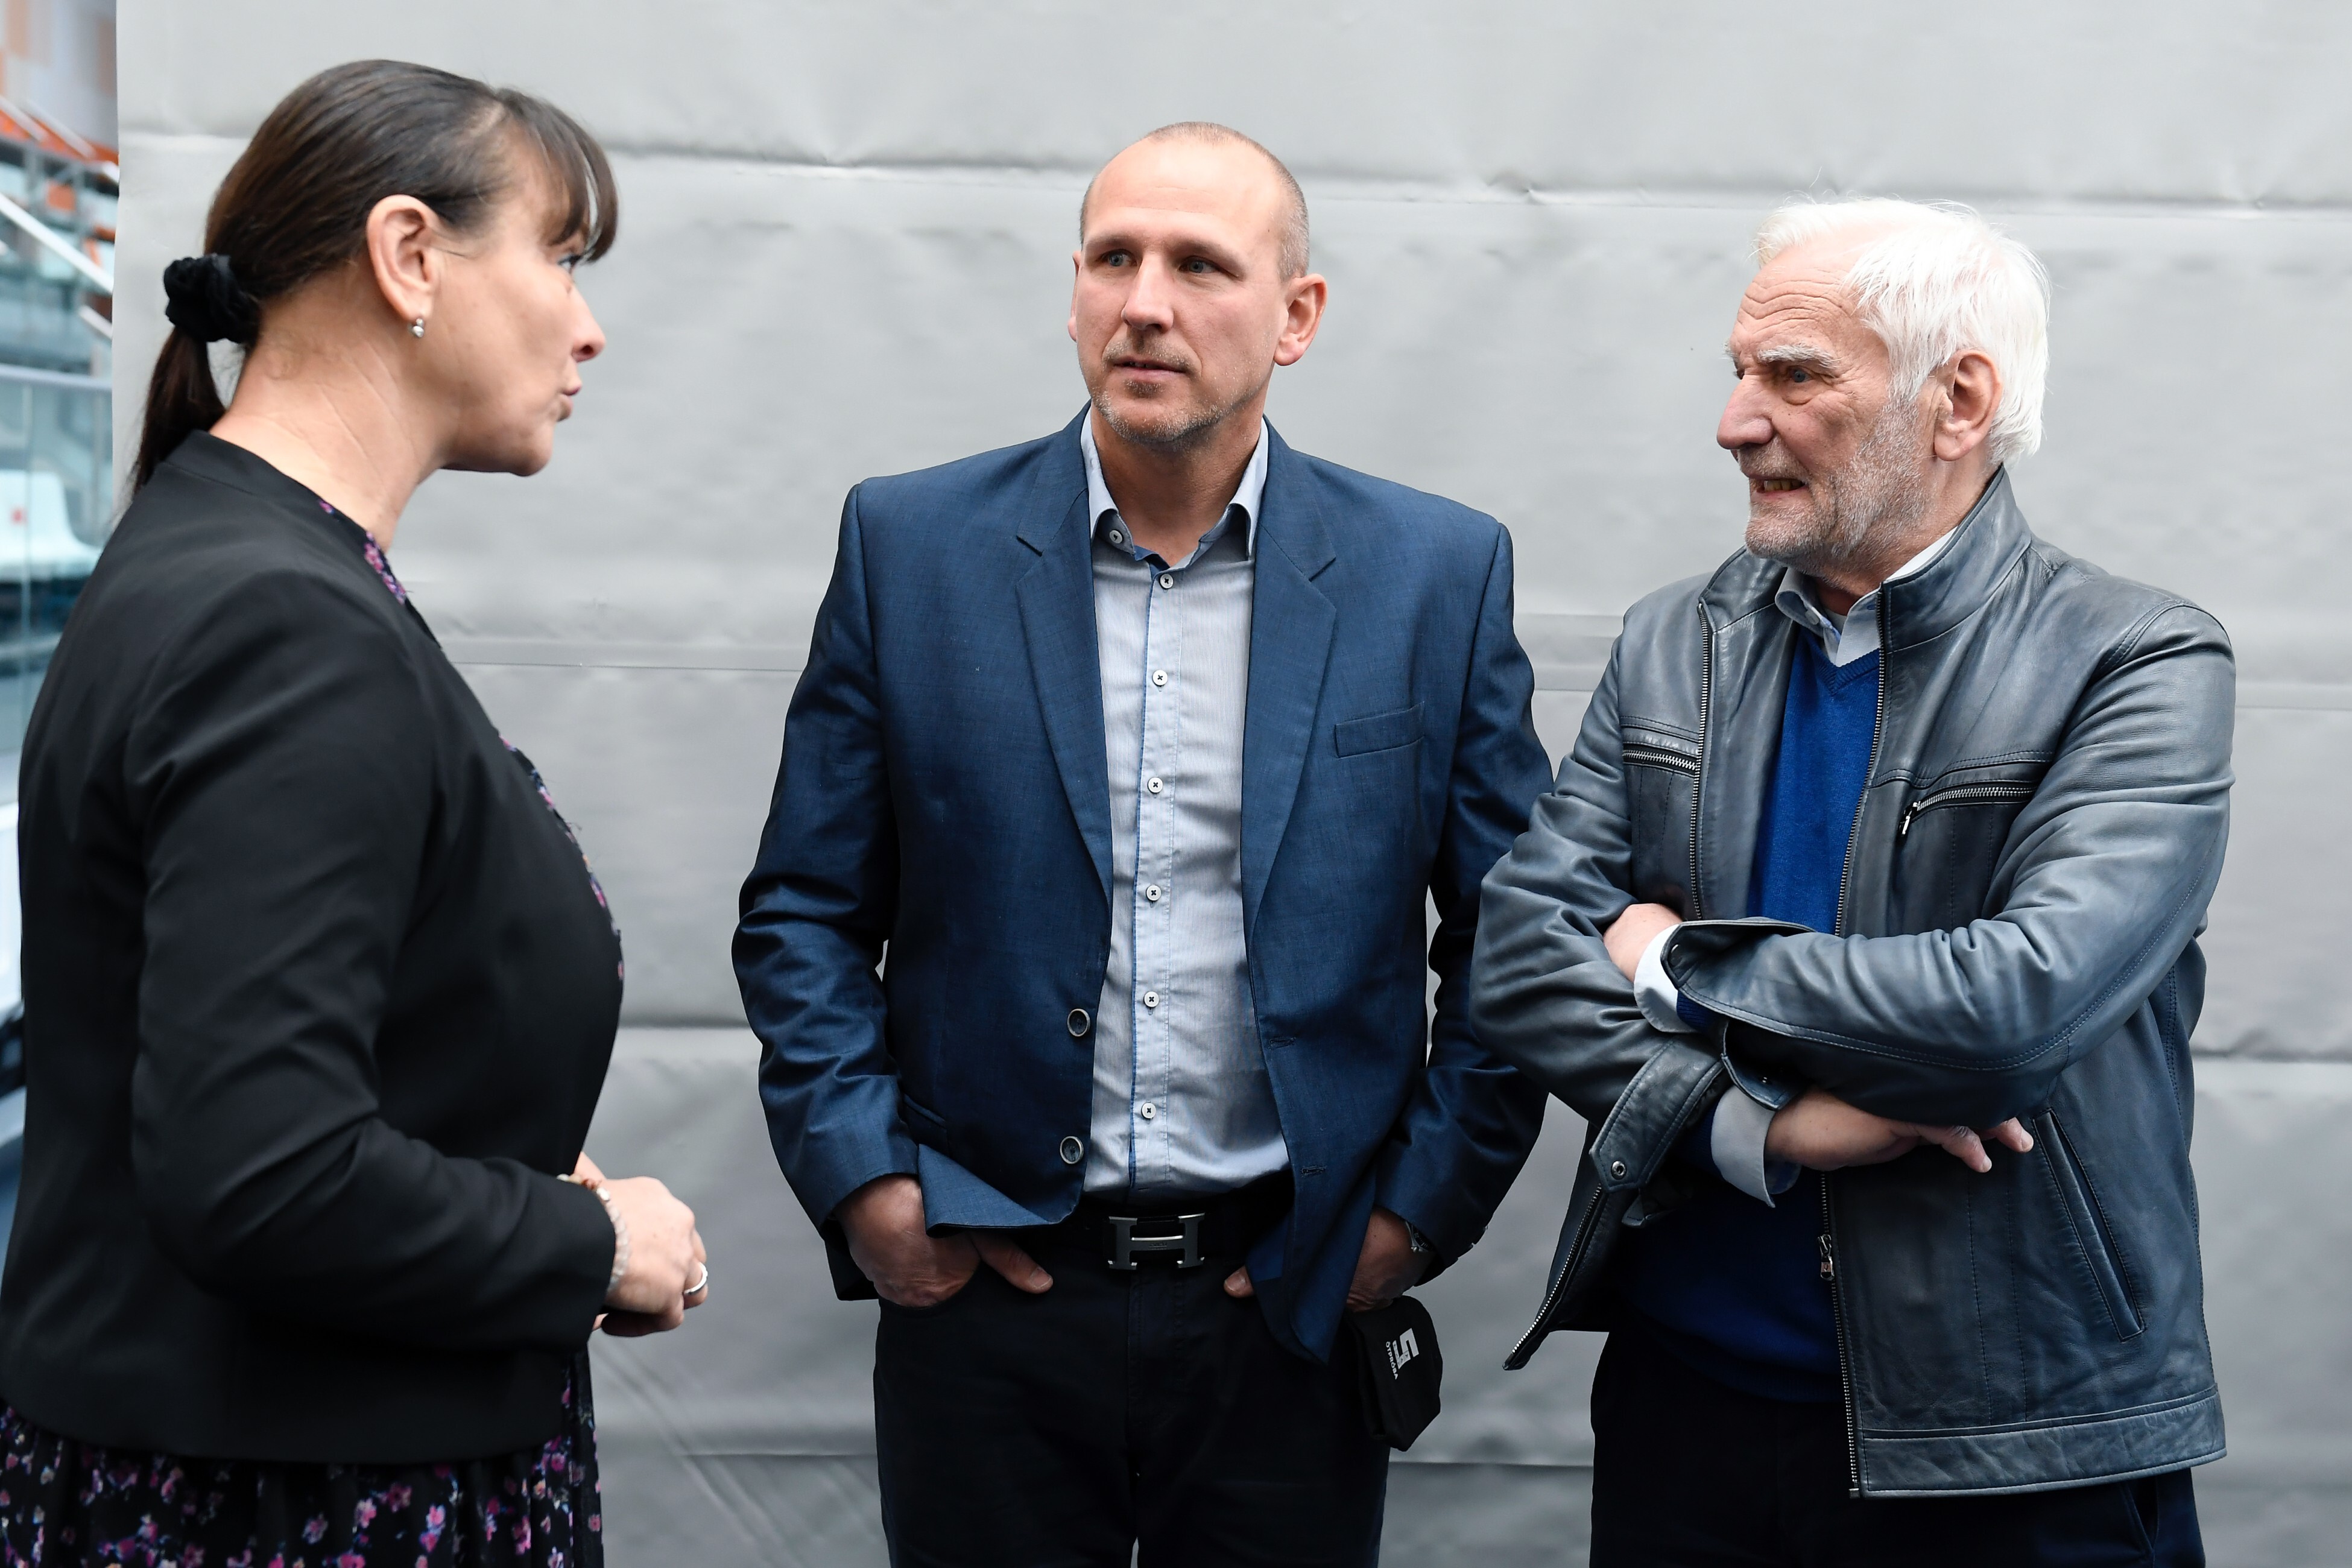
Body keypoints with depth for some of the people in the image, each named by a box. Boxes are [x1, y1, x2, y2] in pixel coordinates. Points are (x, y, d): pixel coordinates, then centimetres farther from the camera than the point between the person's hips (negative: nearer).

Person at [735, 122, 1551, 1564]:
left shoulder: (1439, 574, 0)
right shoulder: (911, 547, 0)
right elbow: (804, 910, 4)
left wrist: (1427, 1203, -2)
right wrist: (860, 1178, -5)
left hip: (1295, 1308, 0)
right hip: (982, 1288, 0)